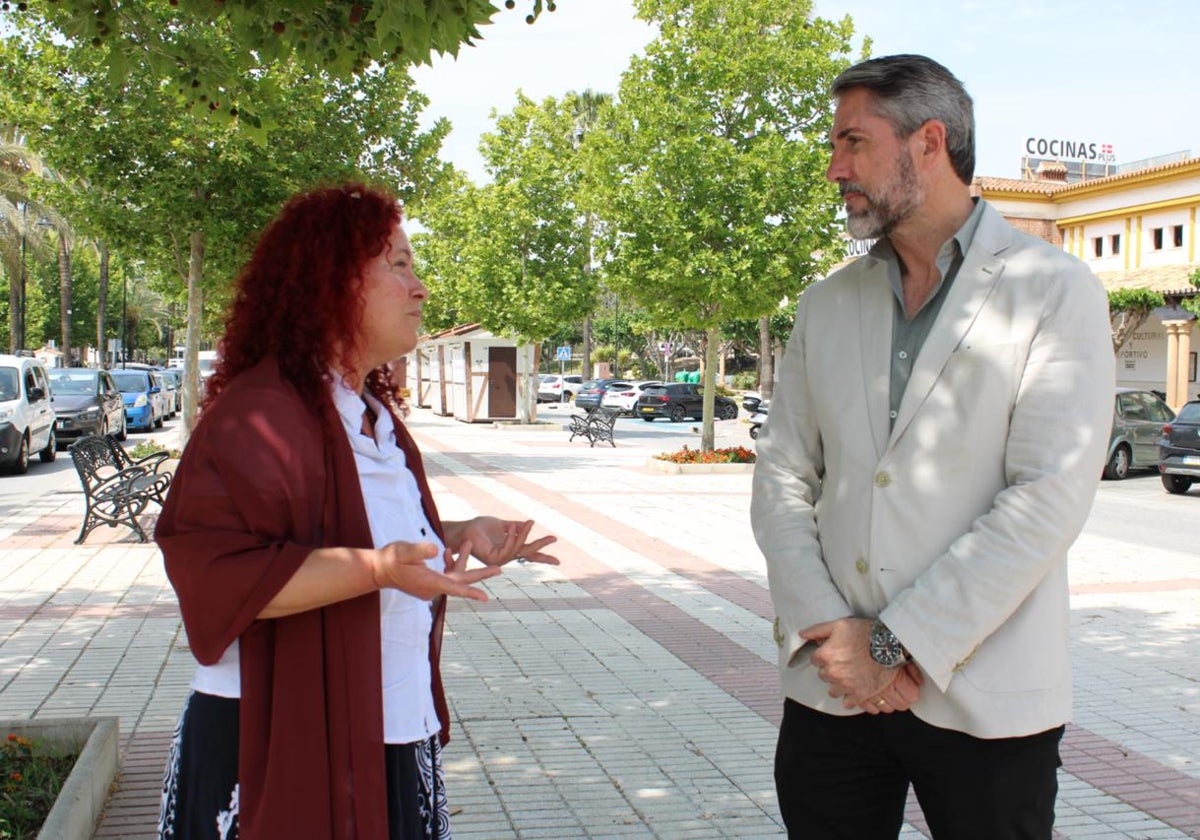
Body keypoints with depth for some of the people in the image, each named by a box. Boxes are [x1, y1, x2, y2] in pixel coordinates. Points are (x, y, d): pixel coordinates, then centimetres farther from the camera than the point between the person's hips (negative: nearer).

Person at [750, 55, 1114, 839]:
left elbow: (1050, 498, -13)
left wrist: (895, 645, -14)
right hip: (831, 688, 4)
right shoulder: (827, 304, 10)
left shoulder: (1056, 293, -4)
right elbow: (781, 478, 7)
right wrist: (826, 631, -8)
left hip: (982, 702, -3)